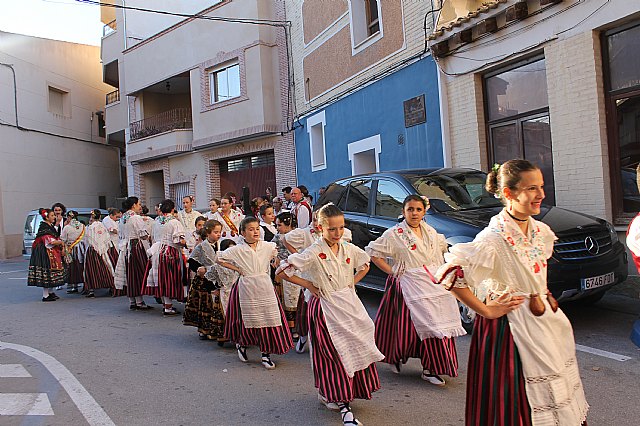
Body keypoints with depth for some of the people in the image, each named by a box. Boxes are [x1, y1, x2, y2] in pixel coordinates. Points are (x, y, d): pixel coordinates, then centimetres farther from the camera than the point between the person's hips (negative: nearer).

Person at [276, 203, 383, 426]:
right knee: (335, 355, -3)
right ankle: (343, 404, 7)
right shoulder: (314, 253, -16)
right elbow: (283, 271, -17)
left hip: (349, 305, 6)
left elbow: (365, 264, 21)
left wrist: (352, 282, 8)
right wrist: (307, 284, -11)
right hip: (326, 308, -6)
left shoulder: (349, 249, 1)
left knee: (357, 349, 9)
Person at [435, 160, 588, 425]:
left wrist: (543, 295, 10)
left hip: (544, 321, 8)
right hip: (509, 325, -7)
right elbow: (450, 274, -27)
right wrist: (485, 310, -20)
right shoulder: (494, 237, -22)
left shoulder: (540, 231, 2)